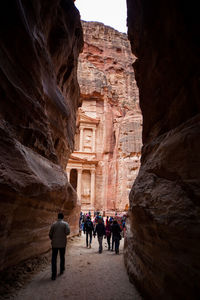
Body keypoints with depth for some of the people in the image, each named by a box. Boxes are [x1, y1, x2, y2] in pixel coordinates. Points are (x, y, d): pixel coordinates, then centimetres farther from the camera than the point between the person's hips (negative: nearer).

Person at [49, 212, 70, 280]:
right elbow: (68, 232, -17)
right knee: (62, 257, 19)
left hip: (54, 244, 0)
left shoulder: (53, 224, -2)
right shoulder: (65, 224, -7)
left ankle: (54, 275, 2)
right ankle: (61, 270, 32)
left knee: (54, 259, 4)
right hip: (62, 244, 0)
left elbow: (50, 234, -1)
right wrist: (64, 234, 5)